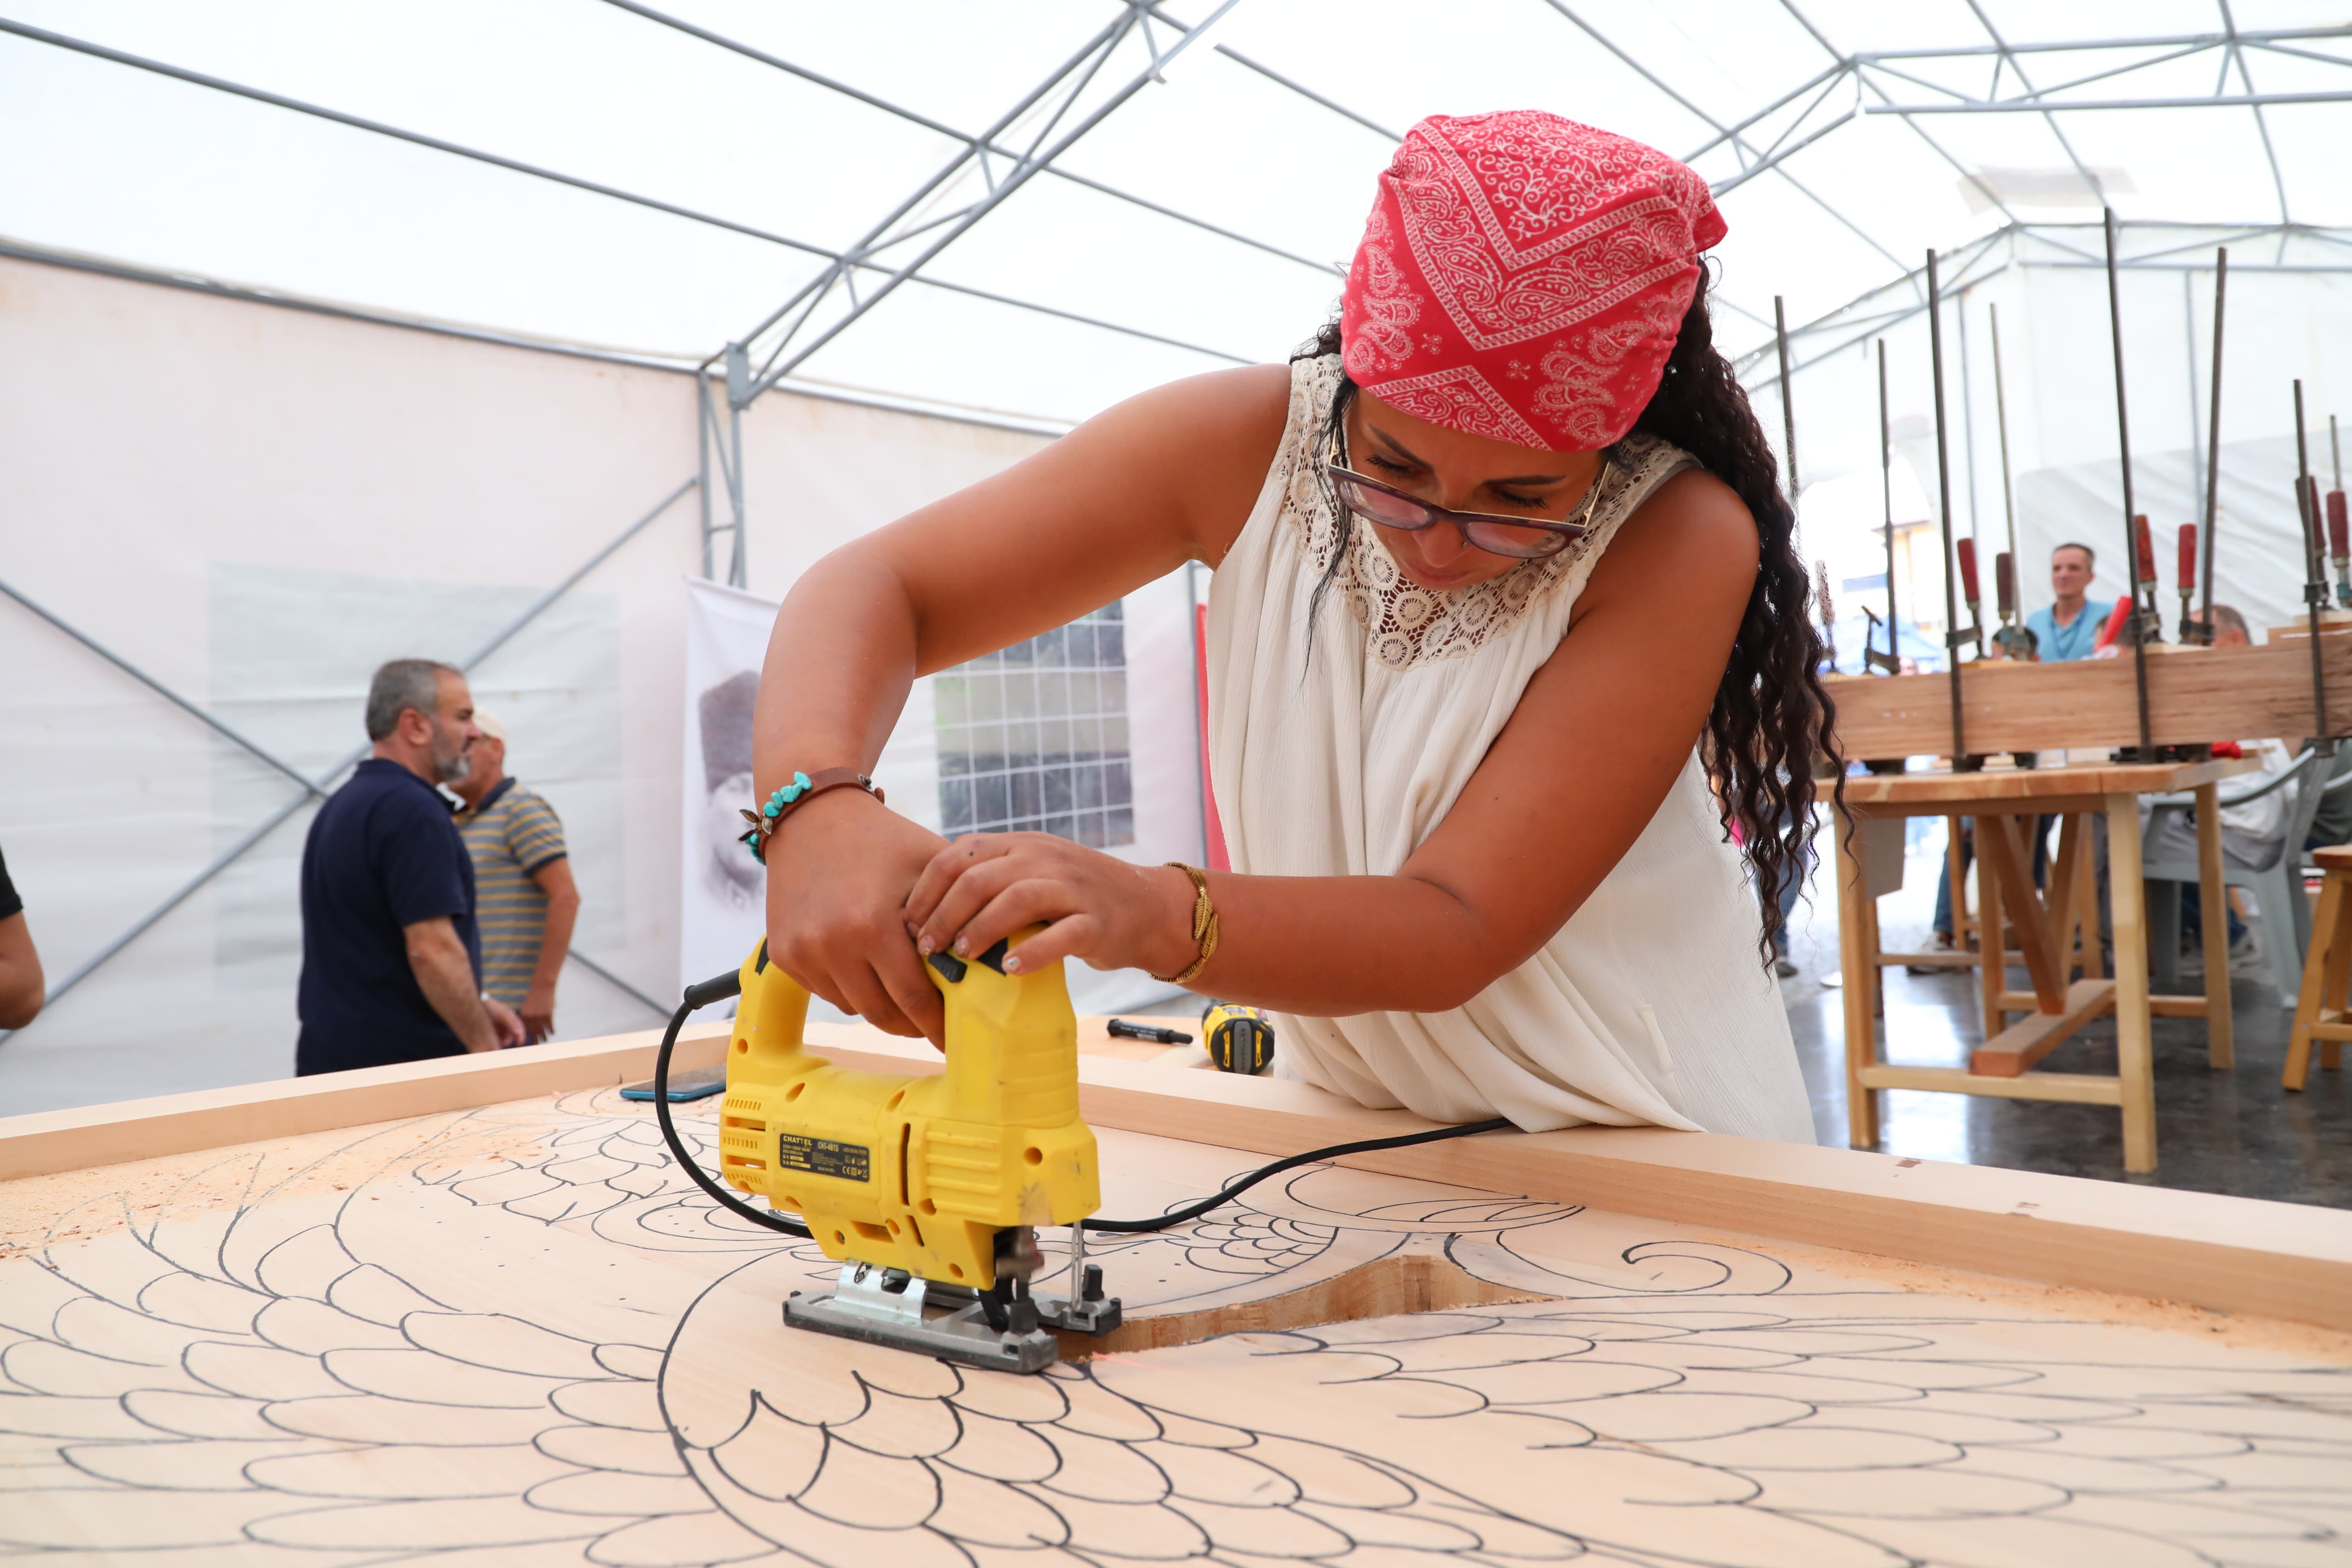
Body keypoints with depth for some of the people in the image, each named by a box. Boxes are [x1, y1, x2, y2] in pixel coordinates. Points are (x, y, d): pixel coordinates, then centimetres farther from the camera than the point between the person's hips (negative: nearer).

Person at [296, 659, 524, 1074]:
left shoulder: (343, 806, 14)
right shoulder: (411, 810, -18)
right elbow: (432, 951, -24)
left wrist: (474, 1005, 19)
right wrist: (487, 1049, -16)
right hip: (407, 1064, -9)